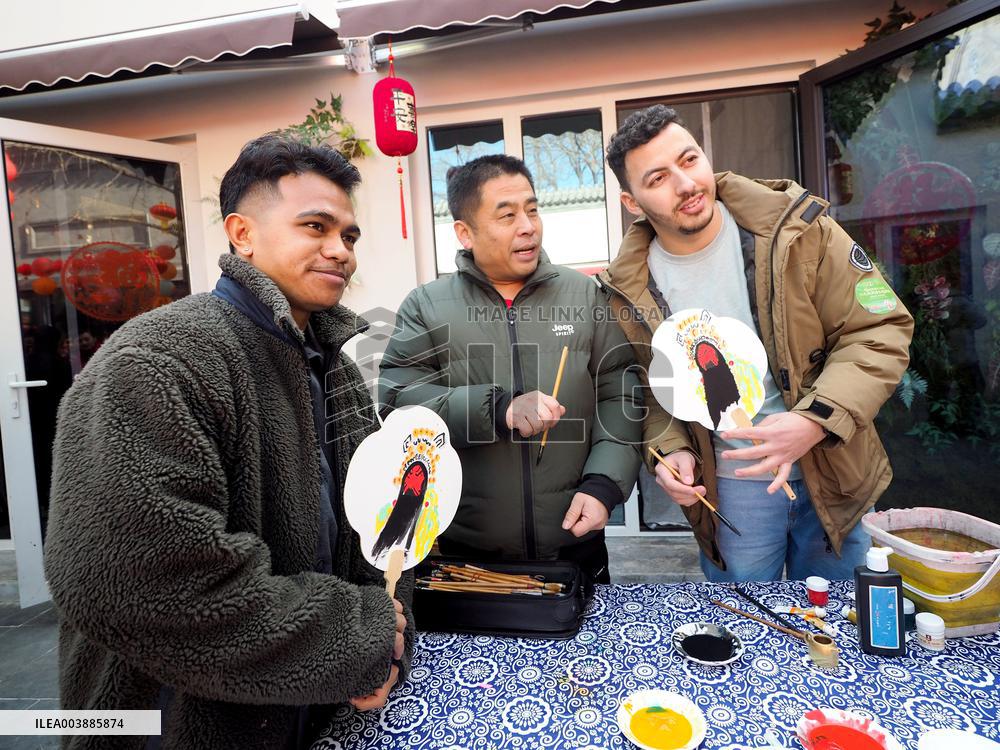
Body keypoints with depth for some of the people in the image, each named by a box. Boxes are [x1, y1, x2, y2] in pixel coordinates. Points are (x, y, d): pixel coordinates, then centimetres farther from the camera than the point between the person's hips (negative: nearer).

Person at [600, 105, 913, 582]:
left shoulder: (796, 227, -14)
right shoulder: (631, 291, -8)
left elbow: (879, 332, -11)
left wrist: (815, 421, -25)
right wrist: (669, 451, -12)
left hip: (830, 474, 0)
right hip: (726, 486, 0)